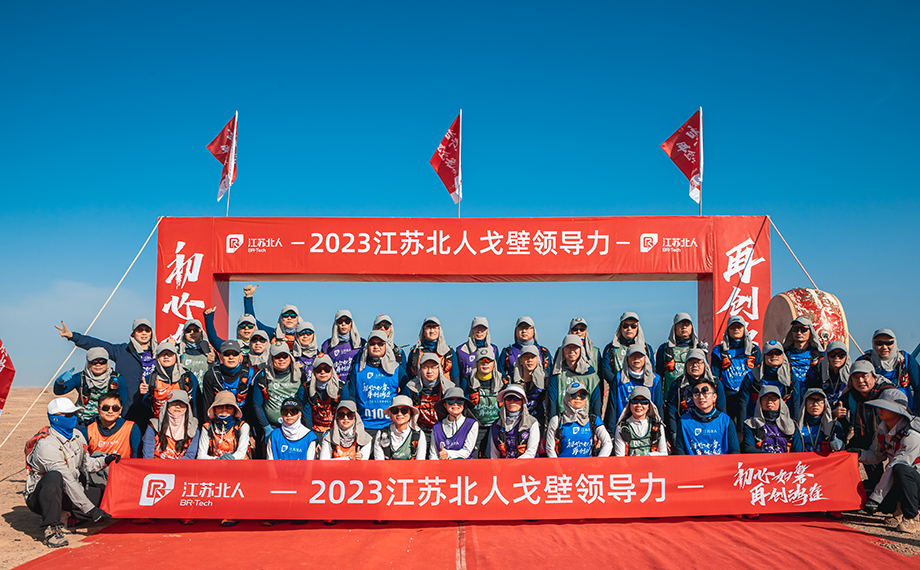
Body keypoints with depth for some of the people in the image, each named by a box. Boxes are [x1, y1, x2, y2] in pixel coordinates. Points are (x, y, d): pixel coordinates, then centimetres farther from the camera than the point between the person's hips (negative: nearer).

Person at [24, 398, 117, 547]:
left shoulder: (76, 435, 2)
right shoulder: (46, 445, -25)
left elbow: (86, 464, 12)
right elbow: (68, 481, -29)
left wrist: (105, 460, -10)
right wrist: (90, 510, -31)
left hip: (66, 495, 7)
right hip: (38, 496, -7)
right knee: (54, 476, -39)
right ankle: (51, 529, -32)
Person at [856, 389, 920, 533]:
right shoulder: (882, 429, -1)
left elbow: (893, 467, -29)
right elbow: (876, 456, 9)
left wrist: (876, 497, -30)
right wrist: (860, 454, -15)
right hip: (897, 481, 7)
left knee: (900, 469, -38)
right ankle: (899, 510, 14)